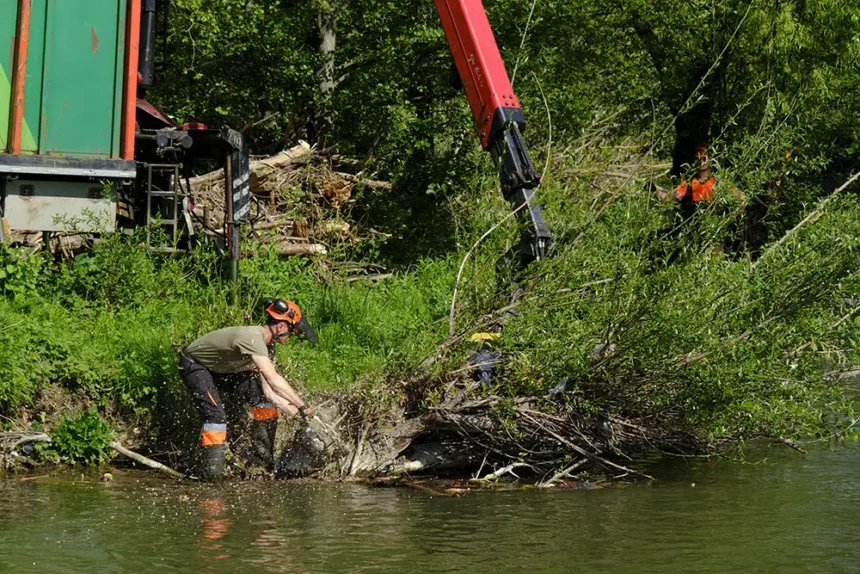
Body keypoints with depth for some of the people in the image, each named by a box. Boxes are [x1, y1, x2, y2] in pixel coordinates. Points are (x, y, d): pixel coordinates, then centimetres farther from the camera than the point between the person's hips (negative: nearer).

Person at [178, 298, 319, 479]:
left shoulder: (263, 345, -4)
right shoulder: (252, 338, -34)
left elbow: (269, 391, -4)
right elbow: (274, 380, -40)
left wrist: (296, 412, -12)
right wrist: (303, 407, -36)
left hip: (220, 367, 9)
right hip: (195, 365, -9)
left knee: (263, 397, 0)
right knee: (215, 415, -26)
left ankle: (263, 452, 9)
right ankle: (212, 470, -23)